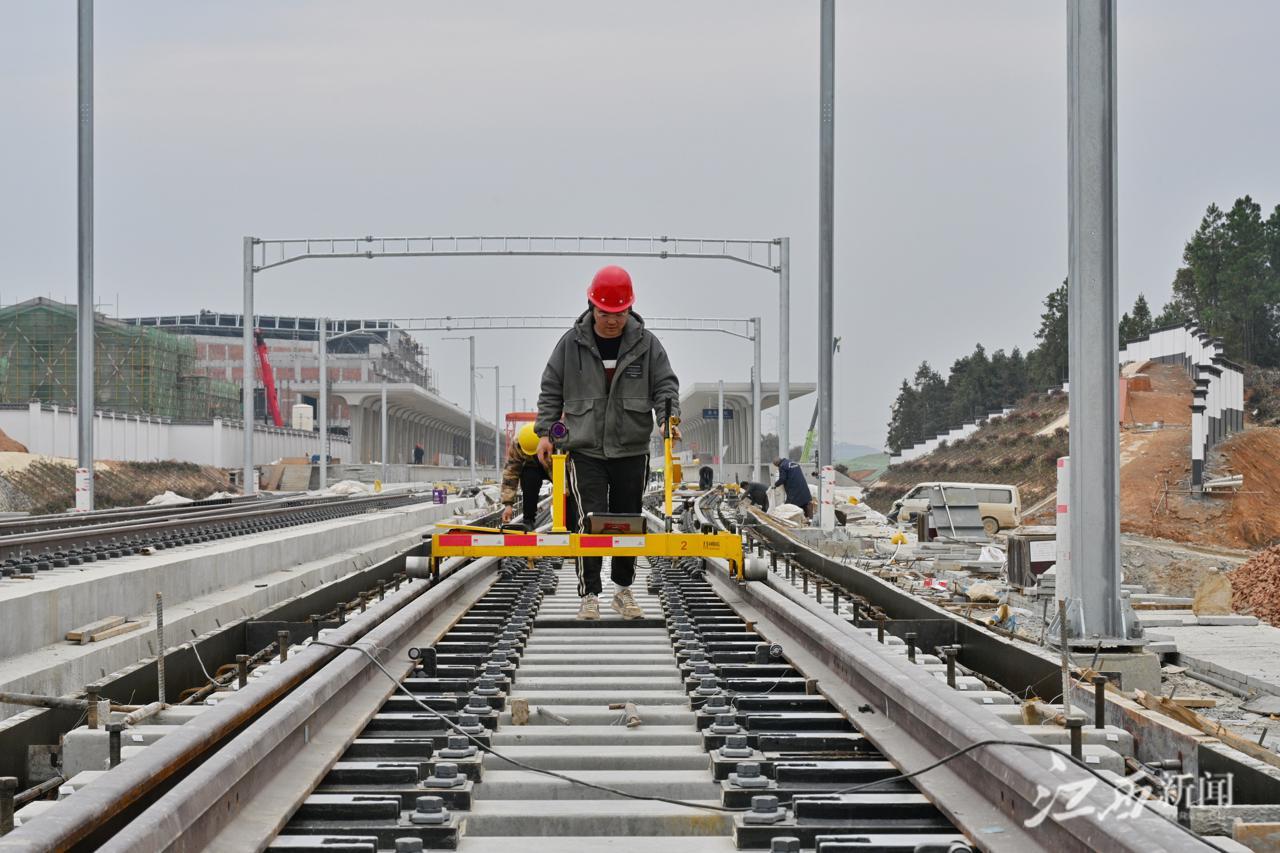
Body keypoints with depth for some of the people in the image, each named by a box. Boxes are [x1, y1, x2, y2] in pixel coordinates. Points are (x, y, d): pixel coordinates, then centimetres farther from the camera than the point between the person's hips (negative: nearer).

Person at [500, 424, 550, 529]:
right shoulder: (516, 445, -28)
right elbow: (510, 473, -24)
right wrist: (508, 504, -29)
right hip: (534, 467, 1)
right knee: (529, 477, -32)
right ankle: (528, 520, -17)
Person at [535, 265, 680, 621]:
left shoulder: (646, 343, 1)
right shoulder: (571, 343, 0)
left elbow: (665, 384, 2)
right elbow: (551, 390, 7)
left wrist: (668, 417, -16)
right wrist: (545, 431, 1)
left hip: (632, 450, 2)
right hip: (585, 450, -2)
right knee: (590, 521, -10)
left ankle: (624, 589, 25)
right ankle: (589, 595, -4)